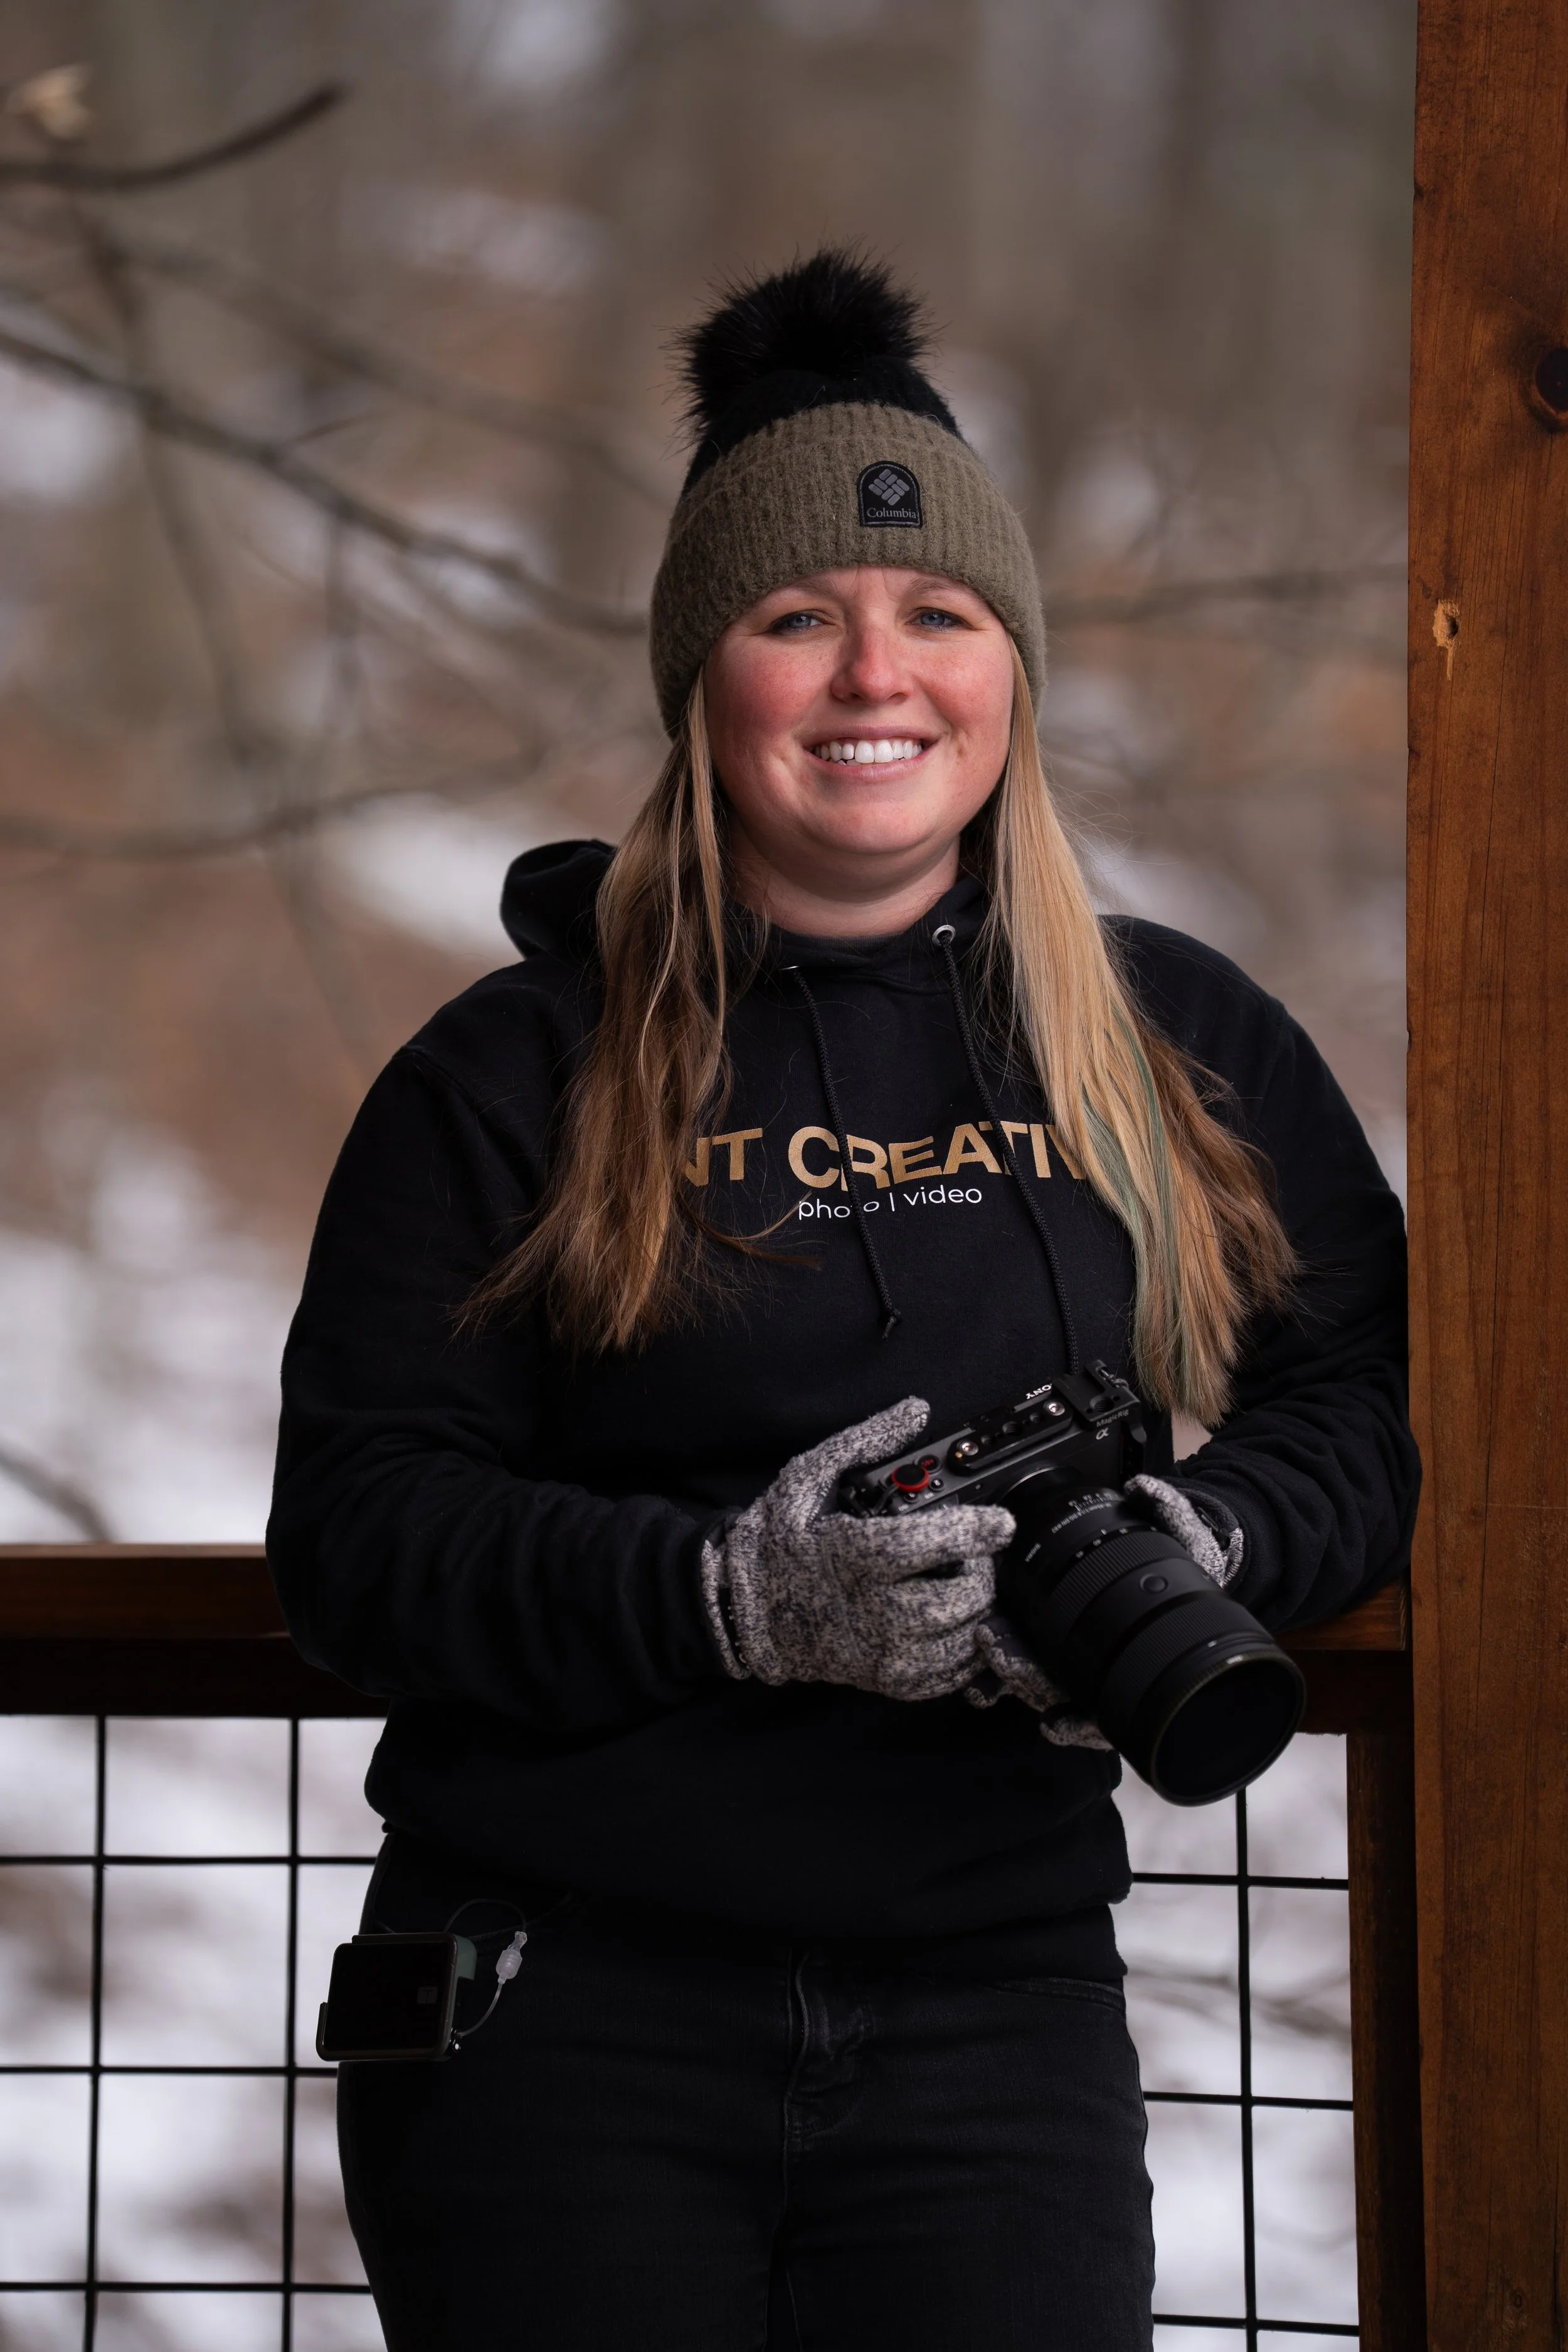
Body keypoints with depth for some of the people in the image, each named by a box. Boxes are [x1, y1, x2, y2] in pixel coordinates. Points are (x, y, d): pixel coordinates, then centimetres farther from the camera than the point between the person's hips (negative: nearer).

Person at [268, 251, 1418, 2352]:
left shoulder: (1178, 1048, 10)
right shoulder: (520, 1074, 2)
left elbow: (1367, 1403, 13)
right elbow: (358, 1527, -4)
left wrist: (1200, 1548, -10)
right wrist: (731, 1599, -19)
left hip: (999, 2019, 2)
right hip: (564, 2018, -1)